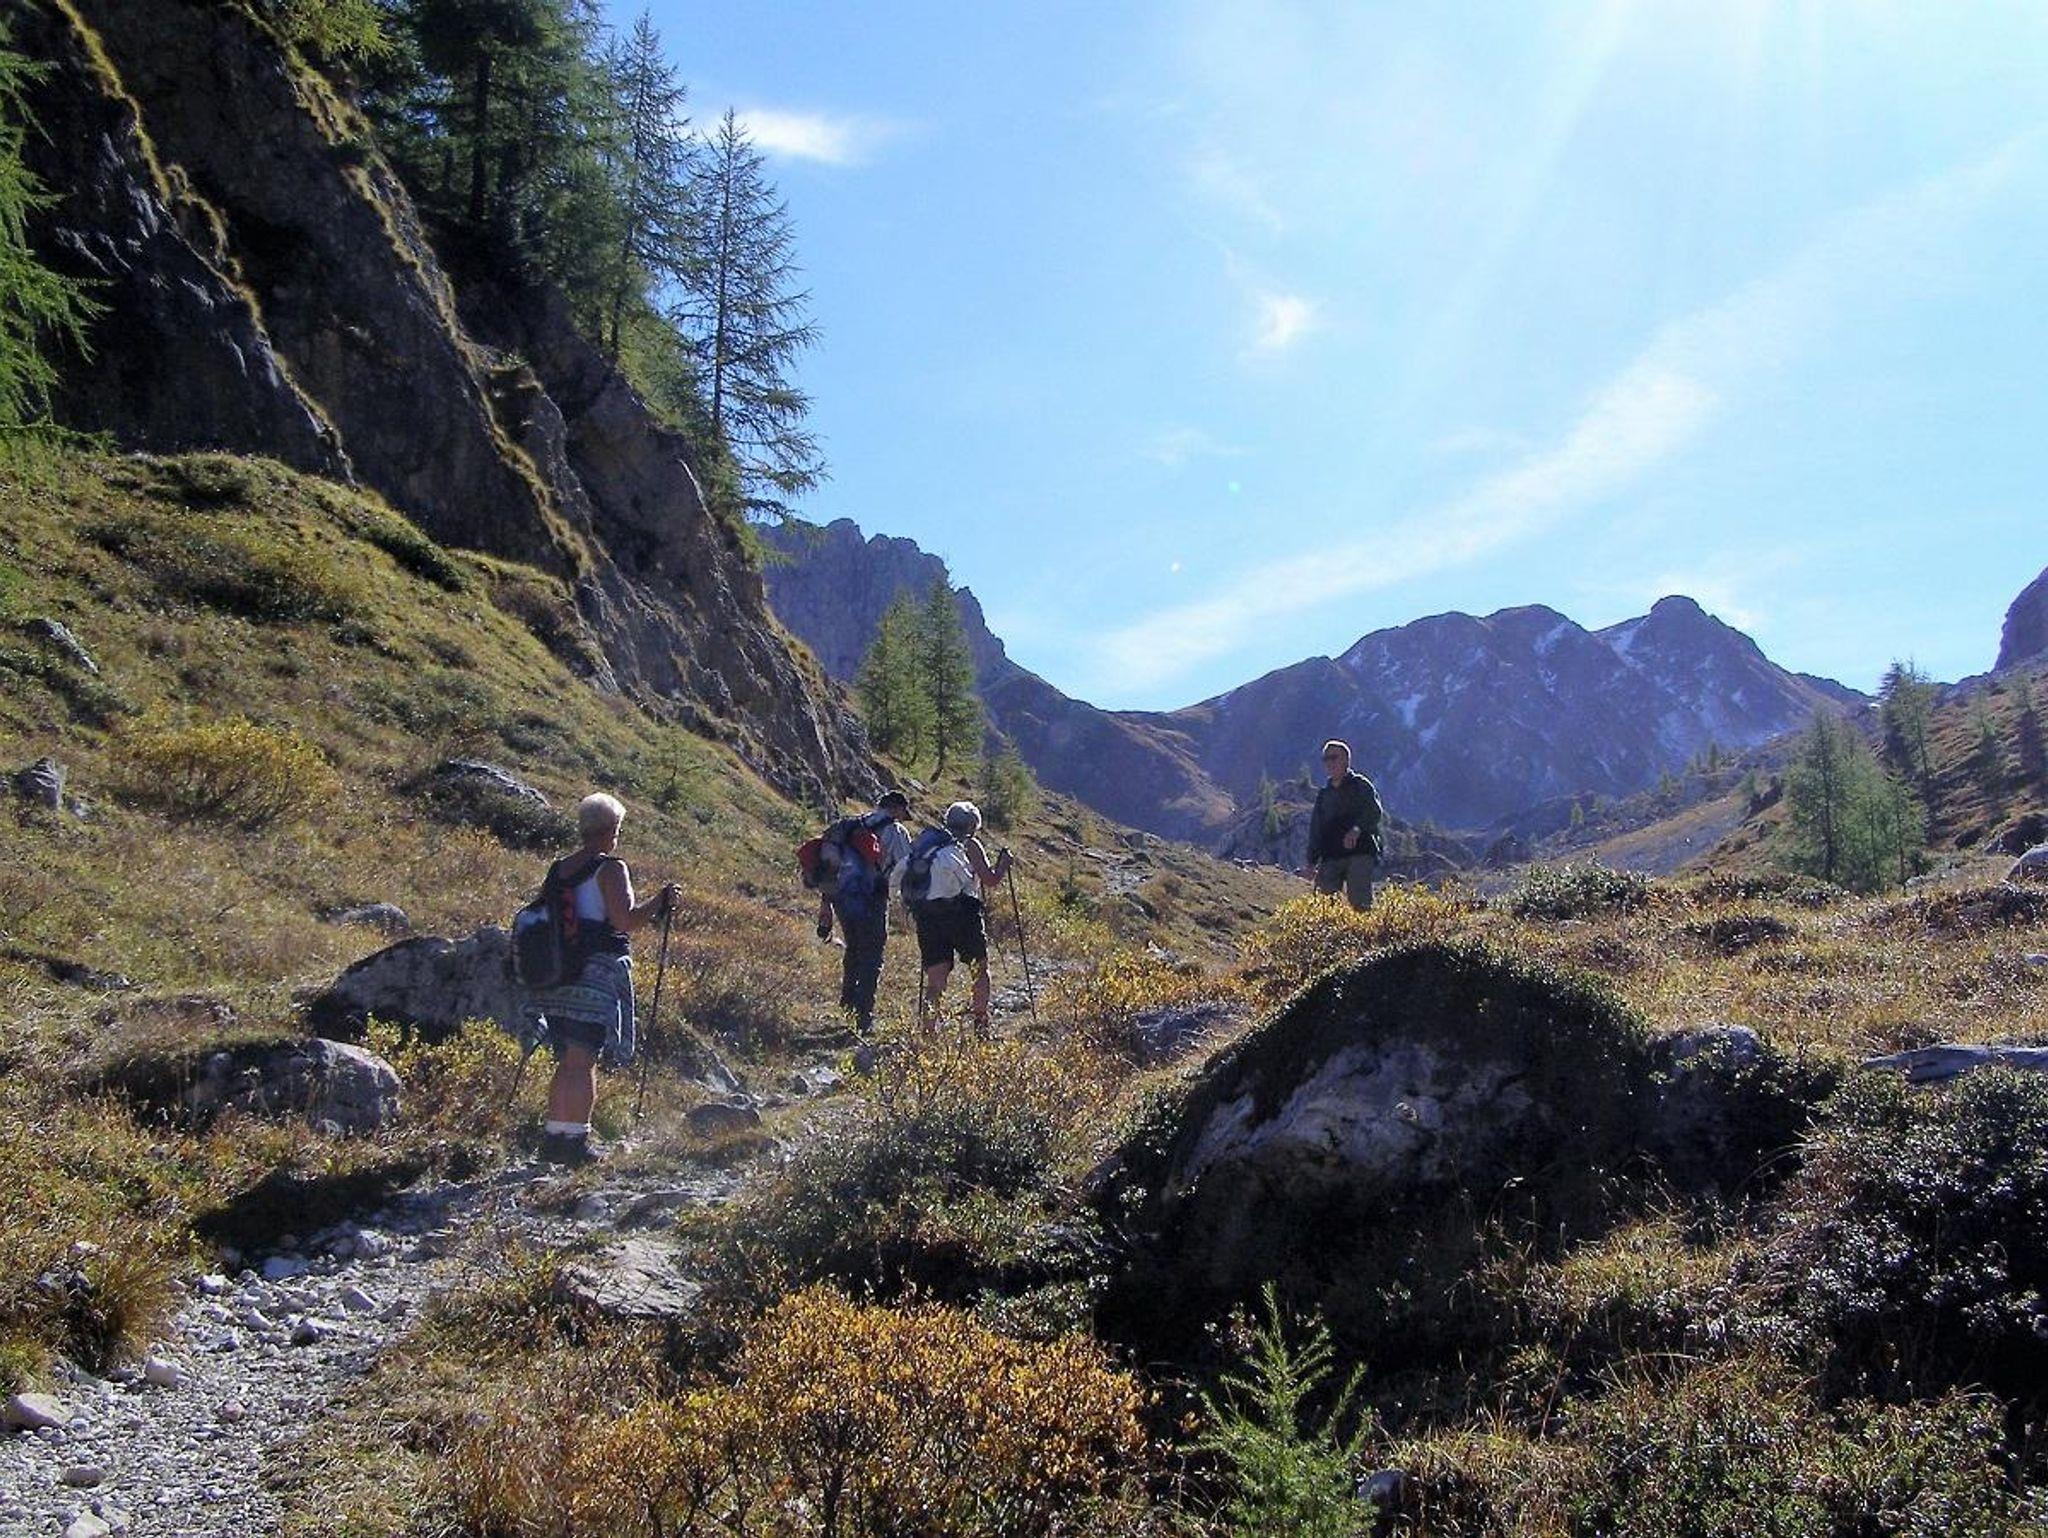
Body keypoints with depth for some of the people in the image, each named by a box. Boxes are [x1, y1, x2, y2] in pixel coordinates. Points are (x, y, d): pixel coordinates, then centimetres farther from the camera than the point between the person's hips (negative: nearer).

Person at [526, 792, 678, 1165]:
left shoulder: (558, 869, 14)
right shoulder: (610, 869, -9)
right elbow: (625, 920, -19)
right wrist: (661, 902, -5)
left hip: (557, 976, 7)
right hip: (597, 976, -7)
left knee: (567, 1061, 14)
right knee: (584, 1061, -4)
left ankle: (554, 1135, 15)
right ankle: (576, 1140, -4)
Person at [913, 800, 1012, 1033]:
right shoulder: (969, 845, 4)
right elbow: (990, 881, 2)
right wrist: (1003, 863, 19)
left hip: (927, 915, 4)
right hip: (962, 913, -4)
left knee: (935, 983, 5)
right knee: (981, 969, 15)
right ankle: (981, 1027, 16)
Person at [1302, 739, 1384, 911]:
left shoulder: (1360, 785, 7)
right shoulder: (1323, 794, 22)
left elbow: (1374, 811, -10)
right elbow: (1315, 831, 23)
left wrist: (1357, 829, -28)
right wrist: (1312, 862, 15)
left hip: (1360, 853, -5)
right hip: (1331, 857, 5)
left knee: (1359, 902, -15)